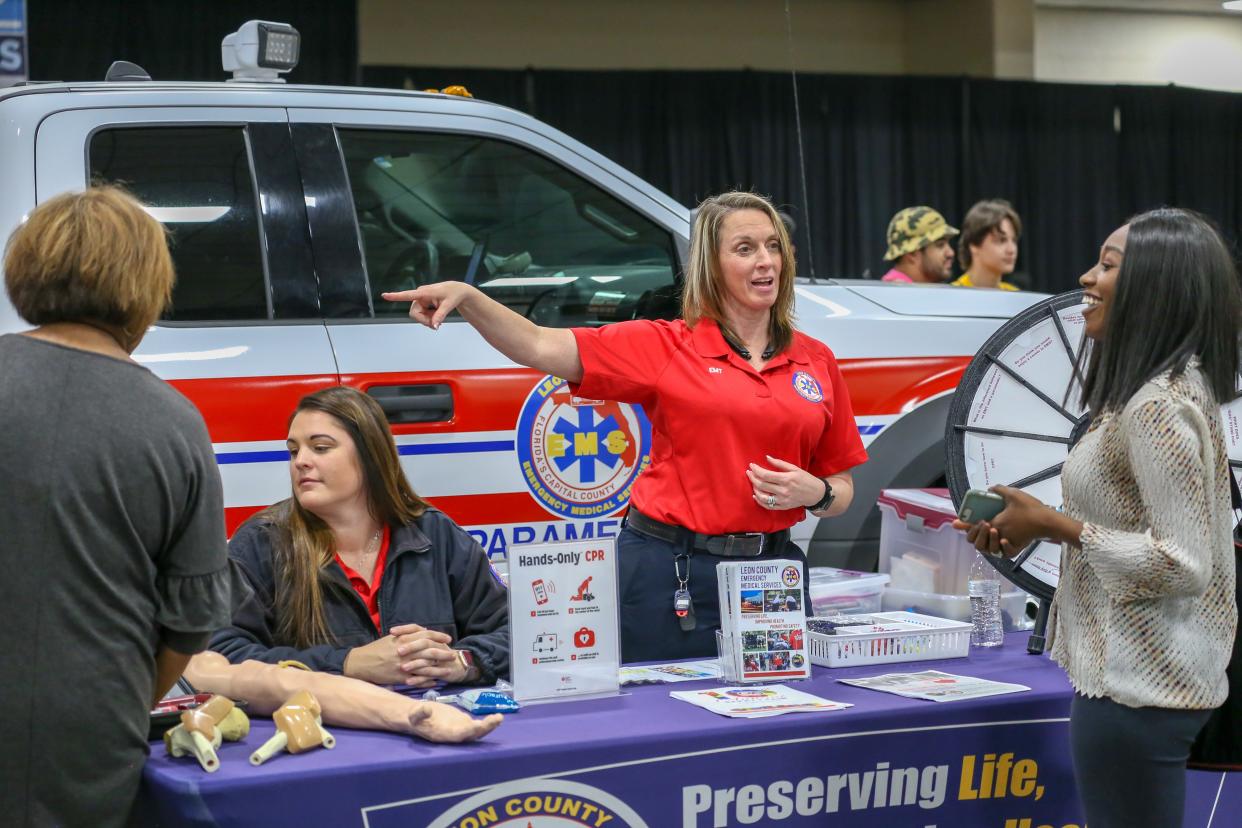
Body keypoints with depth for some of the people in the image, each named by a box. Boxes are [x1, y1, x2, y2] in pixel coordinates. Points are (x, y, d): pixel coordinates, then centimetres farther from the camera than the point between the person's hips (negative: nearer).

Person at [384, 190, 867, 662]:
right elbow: (541, 347, -8)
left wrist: (815, 494, -8)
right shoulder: (666, 346, 1)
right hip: (668, 573, -3)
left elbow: (841, 491, 14)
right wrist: (466, 298, -23)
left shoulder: (817, 361, 9)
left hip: (772, 572, 3)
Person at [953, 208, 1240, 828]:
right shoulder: (1170, 388, 10)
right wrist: (1028, 530, 7)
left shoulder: (1157, 408, -21)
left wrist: (1054, 525, -17)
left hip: (1136, 683, -10)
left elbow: (1183, 565, -24)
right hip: (1141, 668, 10)